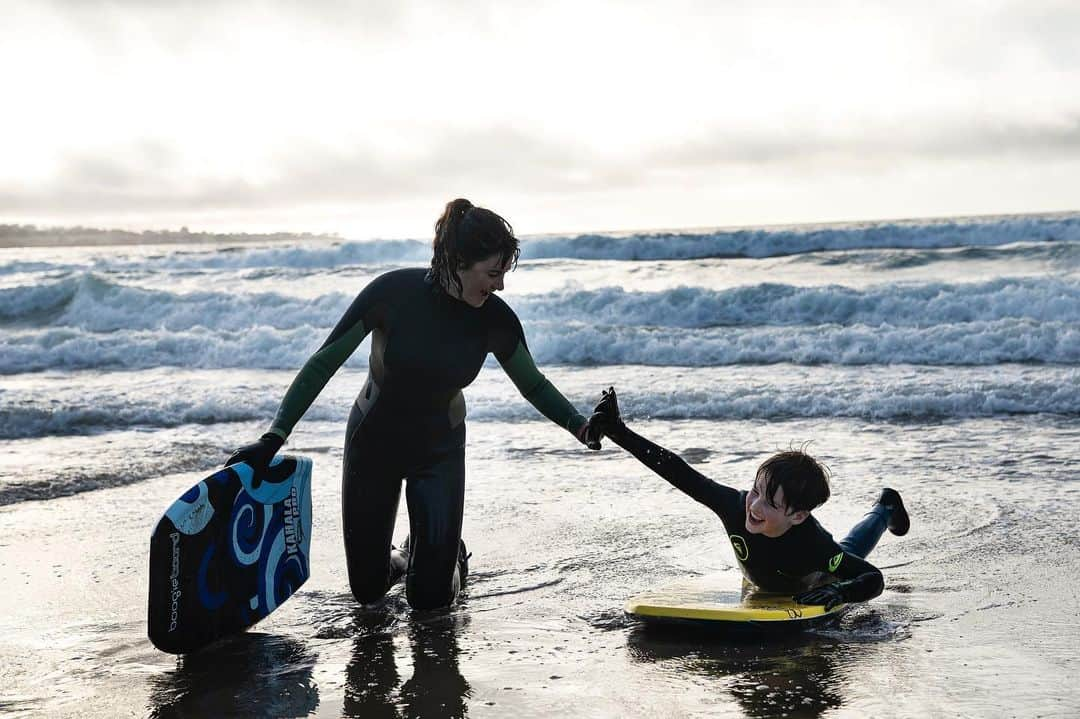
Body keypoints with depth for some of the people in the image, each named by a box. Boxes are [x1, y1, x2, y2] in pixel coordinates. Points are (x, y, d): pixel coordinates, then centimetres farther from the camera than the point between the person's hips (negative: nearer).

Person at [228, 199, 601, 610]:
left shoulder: (494, 318, -19)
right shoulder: (394, 292, -26)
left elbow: (533, 385, -2)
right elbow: (323, 364, -20)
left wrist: (581, 427, -17)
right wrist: (274, 438, -25)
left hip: (439, 449, 1)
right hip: (373, 441, -1)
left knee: (431, 597, -4)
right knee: (367, 590, 8)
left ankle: (446, 554, 30)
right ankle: (404, 558, 42)